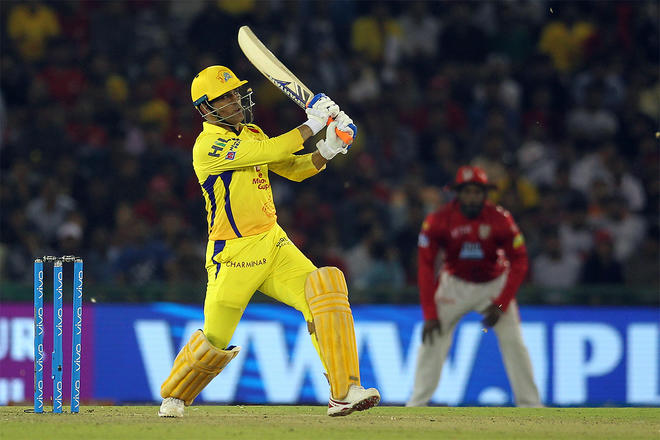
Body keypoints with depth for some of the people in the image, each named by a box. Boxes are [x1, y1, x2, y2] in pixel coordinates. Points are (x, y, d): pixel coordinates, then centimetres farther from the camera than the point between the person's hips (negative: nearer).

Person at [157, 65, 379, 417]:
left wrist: (326, 152, -7)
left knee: (325, 289, -16)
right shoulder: (208, 146, -16)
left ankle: (345, 392, -20)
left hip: (273, 244, 6)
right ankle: (173, 396, 34)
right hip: (233, 254, -6)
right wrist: (312, 125, -22)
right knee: (215, 341, 3)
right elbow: (270, 152, -27)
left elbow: (293, 168, 12)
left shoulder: (250, 134, 11)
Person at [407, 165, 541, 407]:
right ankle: (416, 404, -4)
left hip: (495, 285, 0)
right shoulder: (438, 220, -21)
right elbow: (426, 266, -18)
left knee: (514, 343, -10)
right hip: (455, 285, 0)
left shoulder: (500, 219, -22)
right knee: (432, 339, -11)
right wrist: (429, 314, -24)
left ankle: (530, 404, -1)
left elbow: (519, 263, -14)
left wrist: (501, 305, -21)